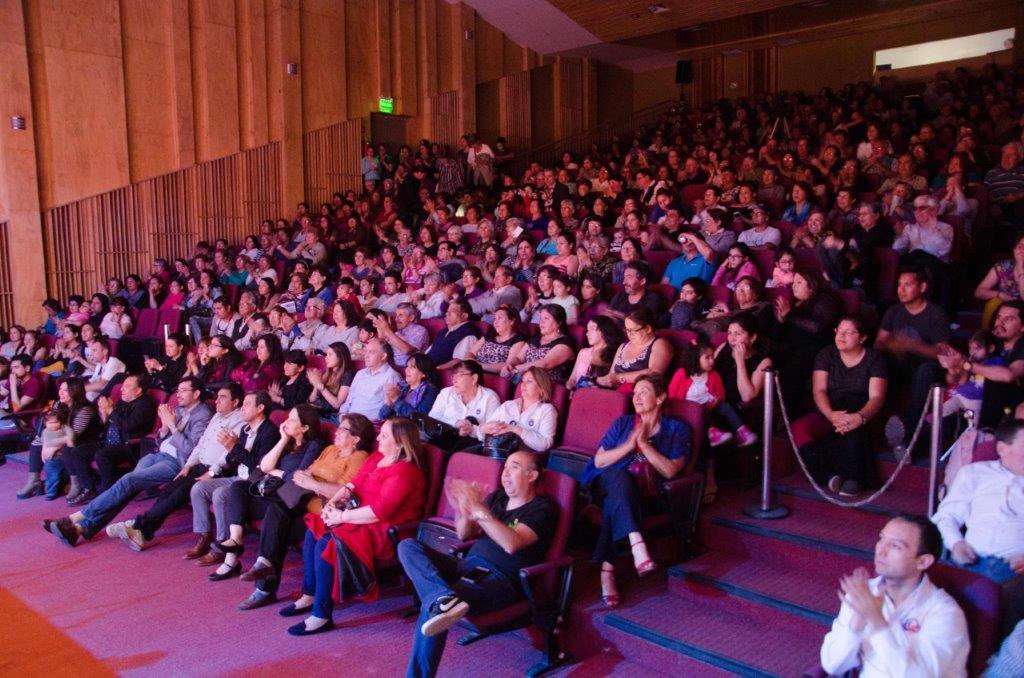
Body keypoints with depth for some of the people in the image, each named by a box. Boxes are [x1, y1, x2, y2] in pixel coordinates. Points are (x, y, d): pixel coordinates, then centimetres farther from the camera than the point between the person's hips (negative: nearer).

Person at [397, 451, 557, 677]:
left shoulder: (542, 509, -2)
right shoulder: (497, 497, 19)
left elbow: (512, 544, -19)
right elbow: (464, 535, 16)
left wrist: (479, 509, -25)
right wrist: (465, 512, -8)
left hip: (501, 580, -8)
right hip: (468, 565, 8)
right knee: (408, 547, -18)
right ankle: (444, 598, -40)